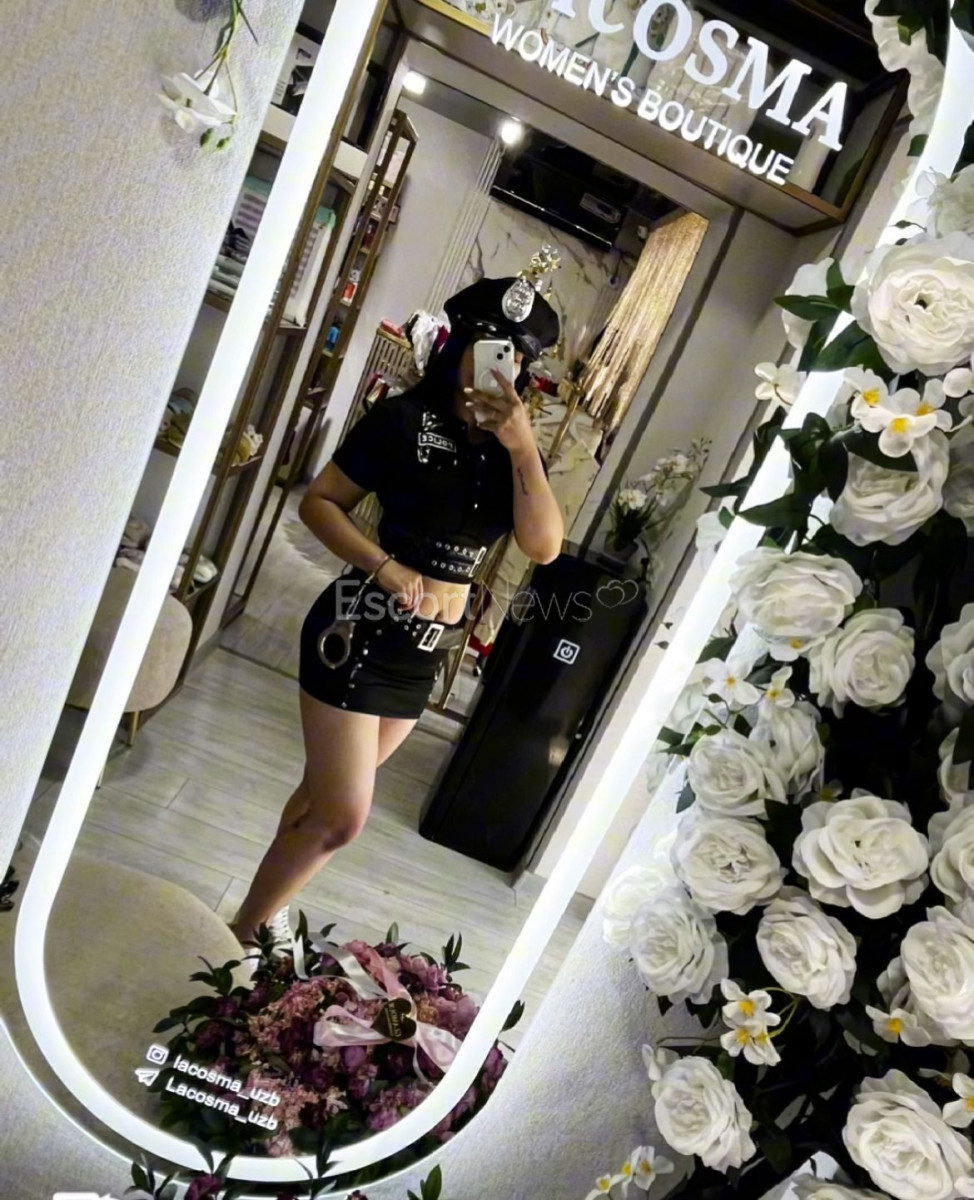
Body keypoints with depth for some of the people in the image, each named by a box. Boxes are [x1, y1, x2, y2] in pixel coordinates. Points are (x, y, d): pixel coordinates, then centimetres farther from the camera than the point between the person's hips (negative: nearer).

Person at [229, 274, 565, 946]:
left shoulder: (516, 452, 5)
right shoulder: (405, 418, -7)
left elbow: (544, 546, -9)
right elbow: (320, 502, -7)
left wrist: (523, 448, -17)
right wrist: (386, 569, -20)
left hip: (426, 654, 6)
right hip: (359, 633, -5)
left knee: (327, 796, 20)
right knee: (343, 816, -5)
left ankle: (266, 912, 42)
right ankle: (240, 935, 20)